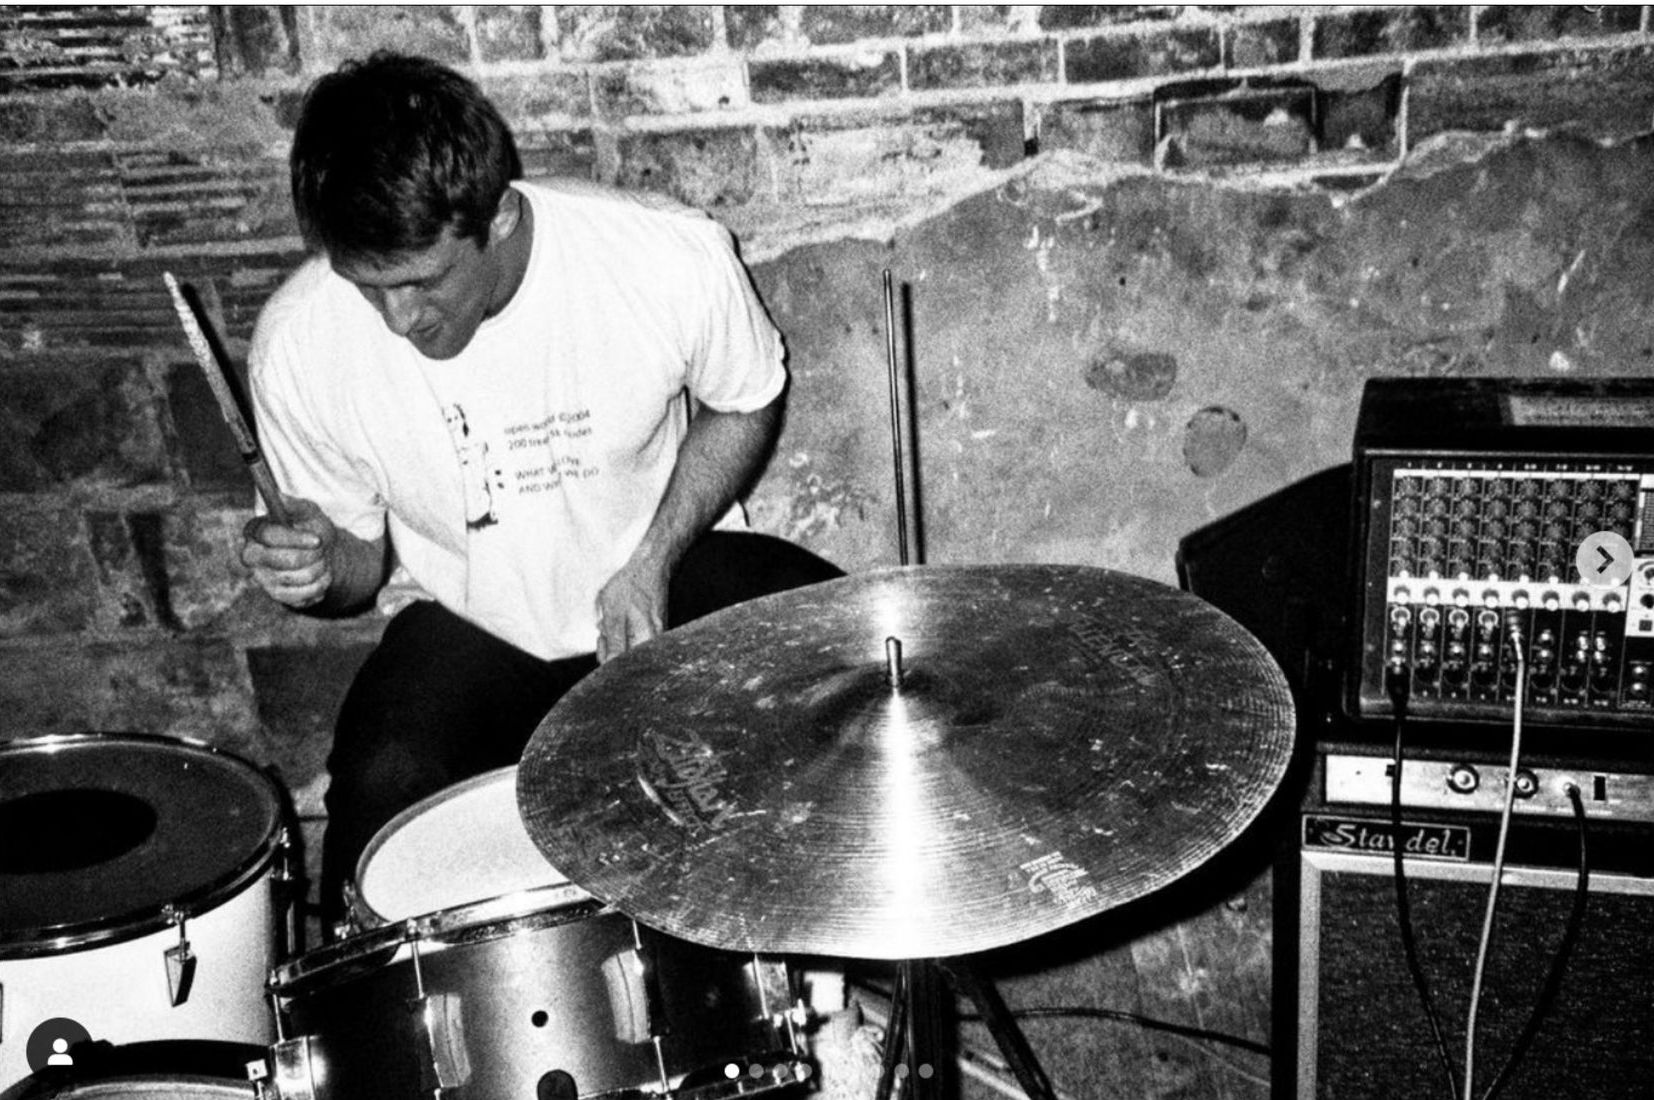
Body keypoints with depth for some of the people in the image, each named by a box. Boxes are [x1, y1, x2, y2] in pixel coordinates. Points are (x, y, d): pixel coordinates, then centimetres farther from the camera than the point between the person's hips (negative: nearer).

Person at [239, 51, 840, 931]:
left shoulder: (671, 260, -24)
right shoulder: (299, 346, -19)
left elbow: (747, 405, -2)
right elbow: (363, 553, -1)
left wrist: (653, 562, -15)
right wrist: (321, 569, -26)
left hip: (672, 565, 1)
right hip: (470, 622, 0)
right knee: (383, 792, -29)